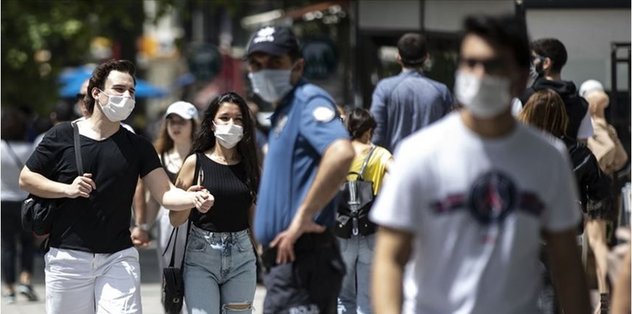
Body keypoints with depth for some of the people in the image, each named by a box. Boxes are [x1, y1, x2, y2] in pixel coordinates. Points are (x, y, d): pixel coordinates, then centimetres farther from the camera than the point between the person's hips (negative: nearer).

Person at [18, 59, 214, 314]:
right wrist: (67, 189, -11)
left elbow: (165, 193, -3)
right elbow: (26, 178, 5)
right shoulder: (62, 136, 1)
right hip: (68, 257, -1)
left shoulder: (137, 147, 6)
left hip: (119, 257, 1)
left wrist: (194, 199, -25)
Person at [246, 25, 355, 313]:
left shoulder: (309, 101, -11)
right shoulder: (282, 112, 20)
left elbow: (341, 153, -30)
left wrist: (303, 217, -25)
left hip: (301, 258, -11)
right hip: (286, 259, 11)